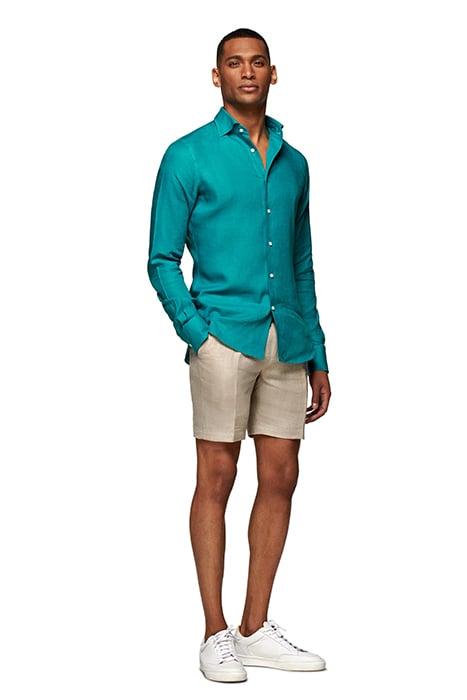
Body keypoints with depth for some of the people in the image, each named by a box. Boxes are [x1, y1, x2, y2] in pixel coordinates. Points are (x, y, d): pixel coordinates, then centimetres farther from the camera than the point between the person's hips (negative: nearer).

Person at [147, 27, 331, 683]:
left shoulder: (293, 162, 16)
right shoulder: (188, 156, 2)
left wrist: (317, 356, 15)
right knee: (217, 476, -2)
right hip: (225, 334, -5)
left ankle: (256, 630, 15)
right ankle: (216, 634, 6)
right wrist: (197, 333, -14)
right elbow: (162, 261, -1)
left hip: (287, 340, 5)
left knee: (280, 478, 5)